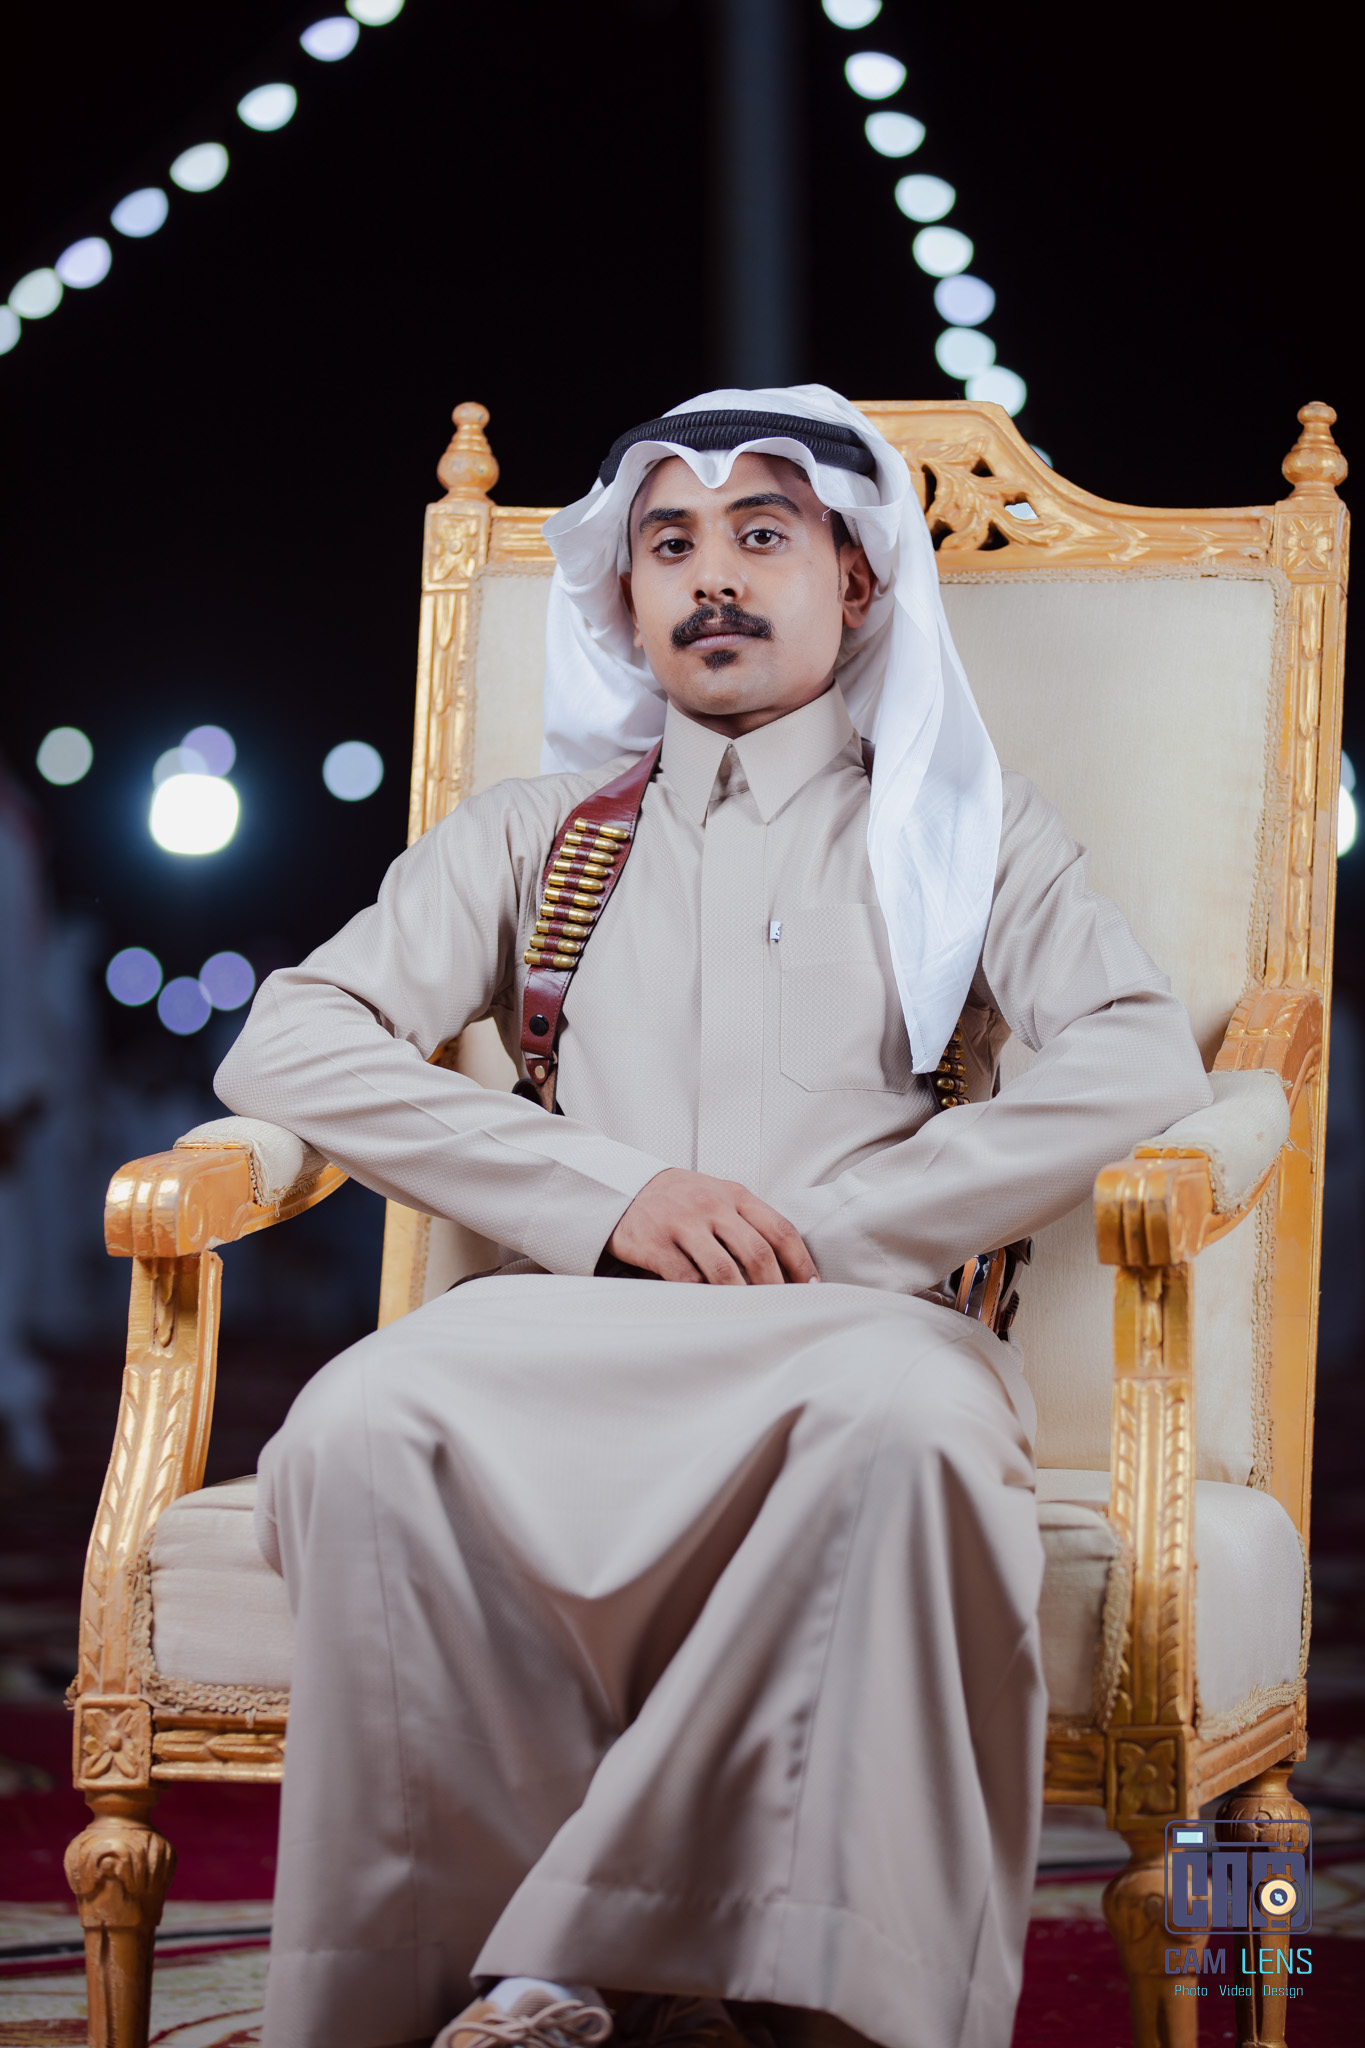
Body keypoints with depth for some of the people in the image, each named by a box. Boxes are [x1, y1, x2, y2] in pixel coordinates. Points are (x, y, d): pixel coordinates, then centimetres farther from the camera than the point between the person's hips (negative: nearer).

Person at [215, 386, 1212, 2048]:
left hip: (849, 1335, -1)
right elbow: (287, 1049, 10)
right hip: (562, 1337, 1)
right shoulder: (532, 836, 24)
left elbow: (1142, 1064, 2)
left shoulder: (967, 831, 20)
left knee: (901, 1418, -39)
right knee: (370, 1423, -34)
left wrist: (816, 1227, -8)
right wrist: (610, 1197, -4)